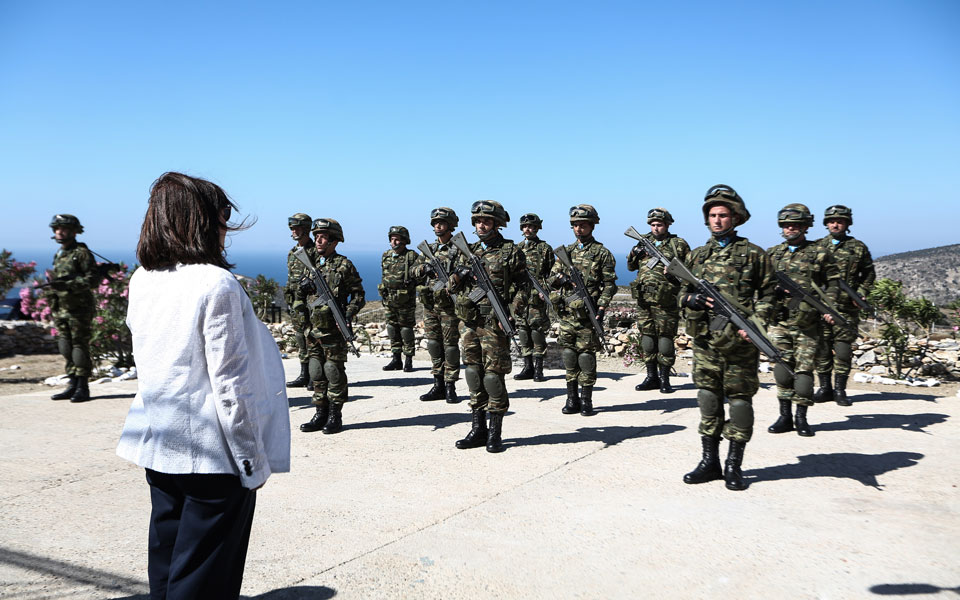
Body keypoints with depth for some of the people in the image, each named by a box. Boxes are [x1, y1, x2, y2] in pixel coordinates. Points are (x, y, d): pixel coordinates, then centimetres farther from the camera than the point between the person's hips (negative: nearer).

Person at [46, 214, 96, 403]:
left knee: (80, 348, -6)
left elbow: (92, 280, -16)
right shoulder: (58, 255, 17)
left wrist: (67, 285, -25)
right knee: (66, 349, 8)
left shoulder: (82, 252, -8)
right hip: (61, 309, 8)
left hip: (79, 309, -8)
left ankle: (83, 388, -1)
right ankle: (73, 385, 15)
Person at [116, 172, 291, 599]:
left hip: (158, 448, 7)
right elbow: (230, 382, -19)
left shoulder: (141, 280, 3)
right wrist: (253, 463, -12)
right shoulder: (217, 284, -19)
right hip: (212, 452, -7)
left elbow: (149, 361, 13)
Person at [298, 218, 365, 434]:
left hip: (334, 329, -6)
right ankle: (321, 414, 20)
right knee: (317, 373, 11)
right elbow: (304, 295, 22)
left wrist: (349, 314, -17)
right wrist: (304, 289, -1)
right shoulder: (313, 264, 14)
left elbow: (359, 294, -3)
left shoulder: (344, 265, -4)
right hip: (313, 328, 6)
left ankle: (335, 416, 9)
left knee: (334, 372, 0)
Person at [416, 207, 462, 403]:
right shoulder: (429, 248, 15)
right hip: (430, 305, 6)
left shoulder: (459, 249, -4)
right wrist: (424, 268, -8)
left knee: (450, 345, -1)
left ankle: (450, 387, 7)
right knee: (434, 345, 9)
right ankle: (438, 386, 18)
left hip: (449, 305, -6)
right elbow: (416, 271, 14)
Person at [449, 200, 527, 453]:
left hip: (494, 323, -5)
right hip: (469, 321, 5)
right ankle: (478, 429, 18)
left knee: (493, 376, -3)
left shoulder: (511, 252, 0)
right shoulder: (468, 251, 14)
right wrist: (458, 276, -6)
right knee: (473, 374, 8)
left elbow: (522, 287, -2)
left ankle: (495, 433, 7)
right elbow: (453, 287, 16)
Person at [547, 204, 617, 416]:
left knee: (587, 354, -1)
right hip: (566, 311, 4)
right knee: (568, 353, 6)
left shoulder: (602, 253, 1)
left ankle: (586, 400, 9)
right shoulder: (566, 251, 14)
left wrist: (601, 308, -13)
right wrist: (561, 278, -9)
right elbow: (551, 277, 14)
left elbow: (609, 285, -3)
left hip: (588, 313, -4)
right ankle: (572, 398, 15)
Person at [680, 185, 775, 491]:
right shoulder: (697, 255, 13)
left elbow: (767, 294, 2)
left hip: (740, 341, -3)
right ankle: (710, 462, 18)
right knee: (708, 398, 7)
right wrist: (693, 298, -7)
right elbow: (682, 293, 17)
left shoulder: (753, 254, 3)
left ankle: (734, 466, 13)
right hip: (704, 339, 3)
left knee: (739, 399, 3)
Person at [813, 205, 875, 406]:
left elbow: (869, 273, 14)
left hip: (846, 308, -1)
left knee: (842, 350, -1)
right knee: (821, 348, 3)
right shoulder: (818, 246, 10)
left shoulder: (858, 247, 7)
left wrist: (861, 294, 0)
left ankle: (840, 389, 9)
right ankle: (824, 388, 13)